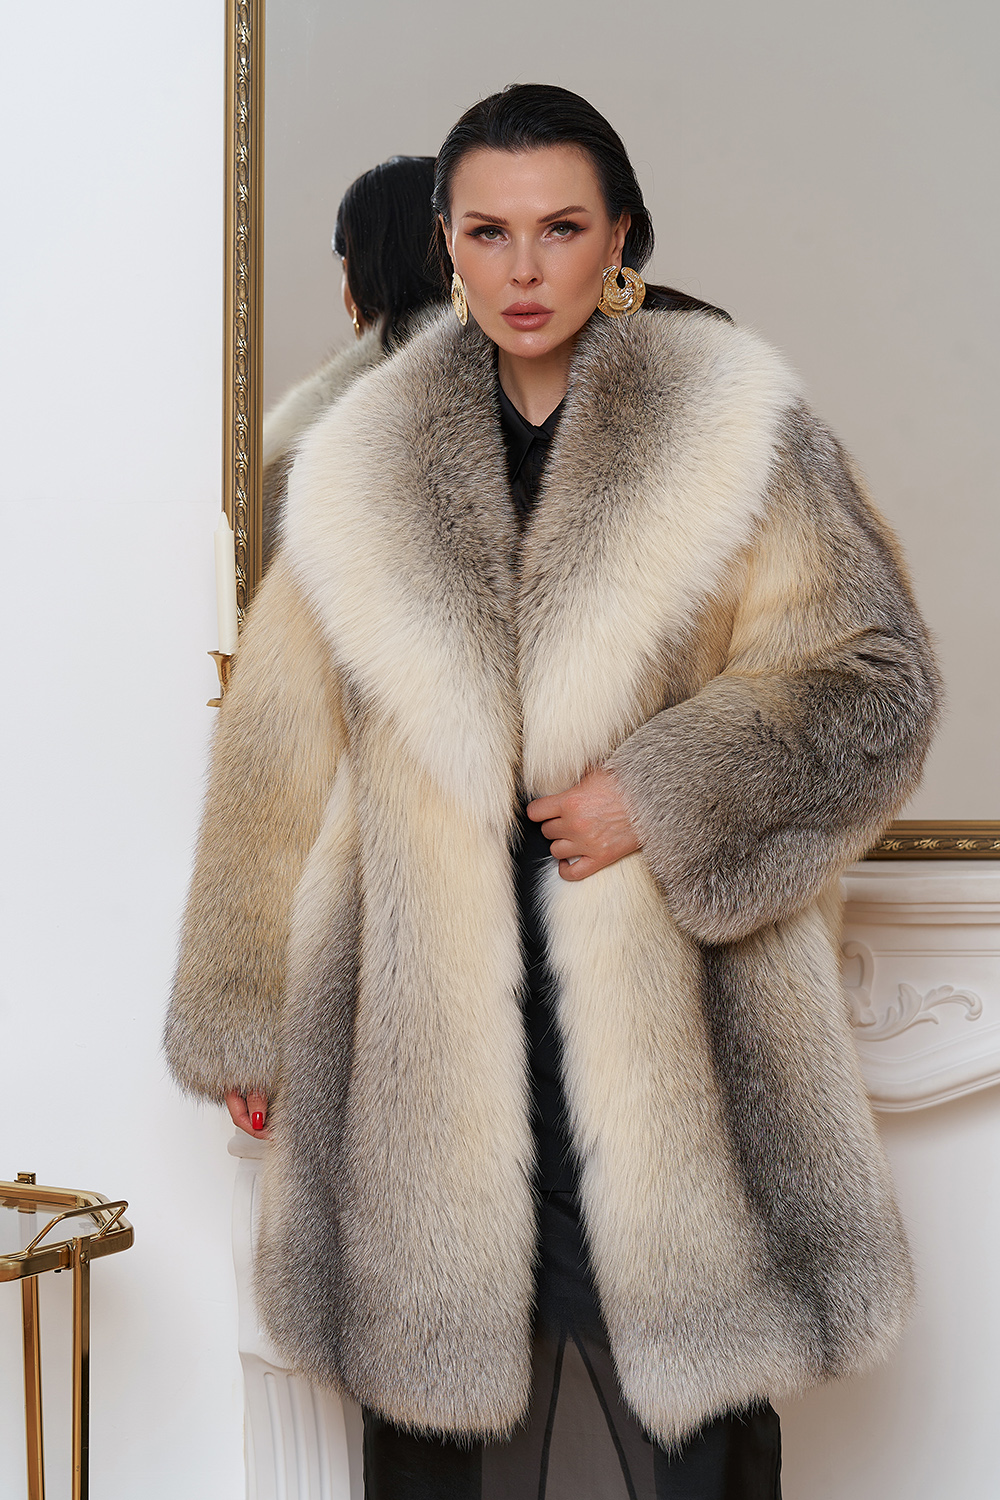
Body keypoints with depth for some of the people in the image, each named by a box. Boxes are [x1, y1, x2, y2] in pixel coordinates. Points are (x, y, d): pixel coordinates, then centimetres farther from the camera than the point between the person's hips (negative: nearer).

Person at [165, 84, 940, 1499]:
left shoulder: (732, 430, 2)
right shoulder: (371, 468, 9)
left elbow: (874, 679, -2)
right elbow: (281, 752, 12)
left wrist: (662, 794, -14)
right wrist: (244, 1015, 12)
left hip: (669, 1024, -2)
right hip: (434, 1029, 2)